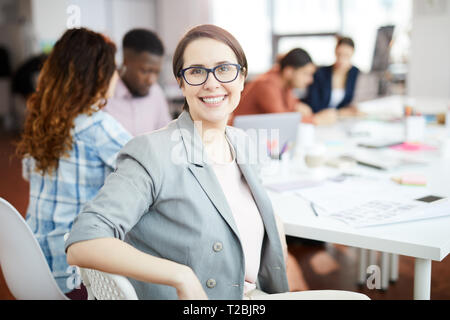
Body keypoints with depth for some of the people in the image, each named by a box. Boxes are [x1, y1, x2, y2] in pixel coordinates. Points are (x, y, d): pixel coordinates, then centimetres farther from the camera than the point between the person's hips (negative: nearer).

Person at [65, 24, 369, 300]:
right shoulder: (152, 153, -16)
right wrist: (181, 277, -30)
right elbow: (82, 244, -25)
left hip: (256, 295, 7)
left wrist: (273, 221, 5)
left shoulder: (241, 143, 7)